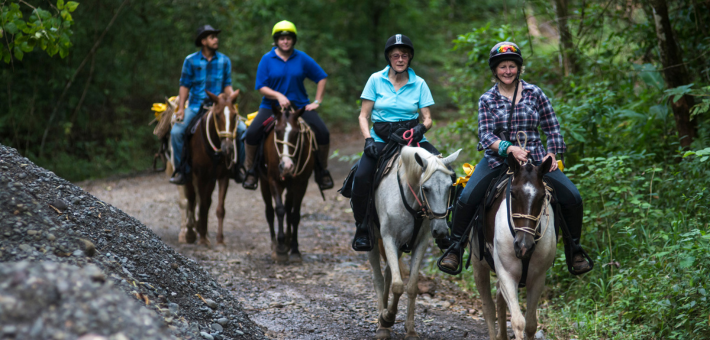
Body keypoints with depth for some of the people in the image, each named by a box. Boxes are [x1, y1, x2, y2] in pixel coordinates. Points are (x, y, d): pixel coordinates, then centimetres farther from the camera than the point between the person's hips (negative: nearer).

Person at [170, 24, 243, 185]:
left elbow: (227, 86, 7)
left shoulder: (224, 61, 5)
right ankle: (181, 170, -8)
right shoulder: (191, 61, 0)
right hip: (195, 106, -1)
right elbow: (185, 86, 2)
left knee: (242, 128, -18)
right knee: (176, 132, -23)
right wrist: (181, 108, -7)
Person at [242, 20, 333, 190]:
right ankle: (250, 170, -2)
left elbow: (321, 78, 9)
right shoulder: (267, 60, -2)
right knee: (252, 133, -23)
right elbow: (261, 87, -6)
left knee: (323, 133, -17)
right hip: (272, 106, -1)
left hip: (300, 106, 1)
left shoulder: (302, 59, 1)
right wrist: (279, 96, -23)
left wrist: (317, 102, 1)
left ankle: (322, 171, 4)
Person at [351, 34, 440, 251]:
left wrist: (422, 128, -18)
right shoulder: (376, 80, 3)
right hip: (381, 139, -1)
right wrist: (368, 140, -13)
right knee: (361, 178, -28)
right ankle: (362, 228, -8)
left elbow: (428, 118, 6)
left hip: (412, 138, 1)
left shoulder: (419, 84, 5)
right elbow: (363, 116, 4)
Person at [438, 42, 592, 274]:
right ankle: (455, 248, -1)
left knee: (573, 198, -12)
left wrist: (551, 154, -4)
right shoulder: (487, 100, 2)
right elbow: (485, 135, -8)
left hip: (535, 159, 1)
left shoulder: (534, 93, 4)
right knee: (467, 199, -21)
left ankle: (574, 251, 9)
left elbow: (553, 128, 10)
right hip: (498, 158, -1)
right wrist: (509, 148, -25)